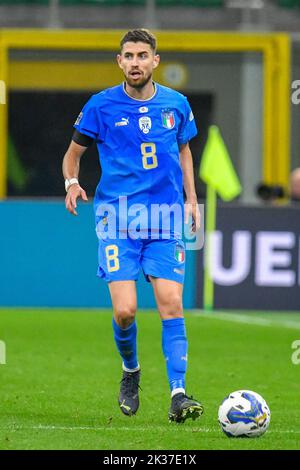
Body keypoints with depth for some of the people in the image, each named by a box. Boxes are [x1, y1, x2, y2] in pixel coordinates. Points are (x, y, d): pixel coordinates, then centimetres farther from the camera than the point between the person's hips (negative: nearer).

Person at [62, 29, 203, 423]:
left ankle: (178, 394, -12)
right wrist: (72, 182, -10)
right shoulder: (102, 105, 0)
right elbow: (74, 152, 11)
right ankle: (130, 372, 20)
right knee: (124, 310, -10)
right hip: (117, 218, -2)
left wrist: (191, 199, 15)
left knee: (171, 303, -11)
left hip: (166, 220, 2)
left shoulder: (176, 104, 7)